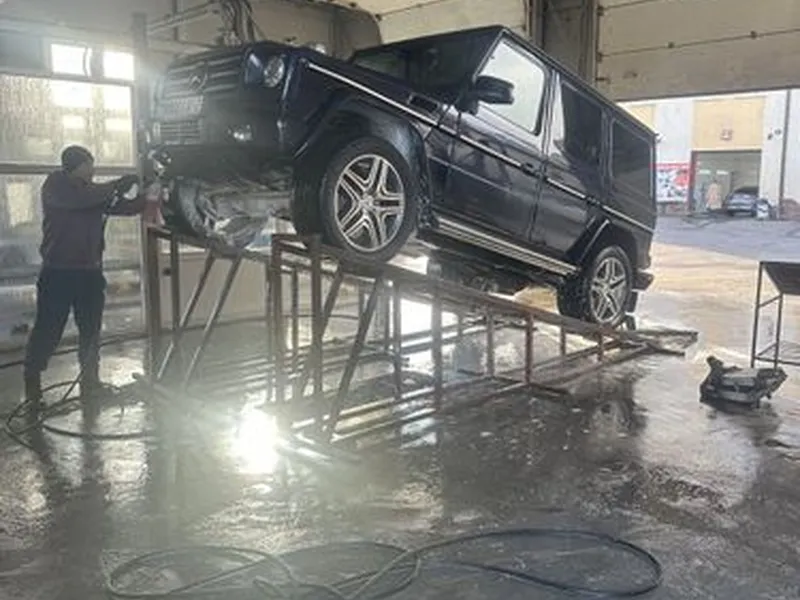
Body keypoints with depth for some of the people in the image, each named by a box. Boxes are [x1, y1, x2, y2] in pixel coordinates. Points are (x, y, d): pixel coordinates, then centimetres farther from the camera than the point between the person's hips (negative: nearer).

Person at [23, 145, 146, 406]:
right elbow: (80, 198, -23)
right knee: (47, 331, -1)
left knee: (91, 330, 9)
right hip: (57, 273, -5)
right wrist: (119, 185, -19)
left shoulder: (94, 193, 12)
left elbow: (126, 207, 9)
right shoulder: (55, 185, -4)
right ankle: (32, 383, 13)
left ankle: (90, 382, 21)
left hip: (90, 272, 5)